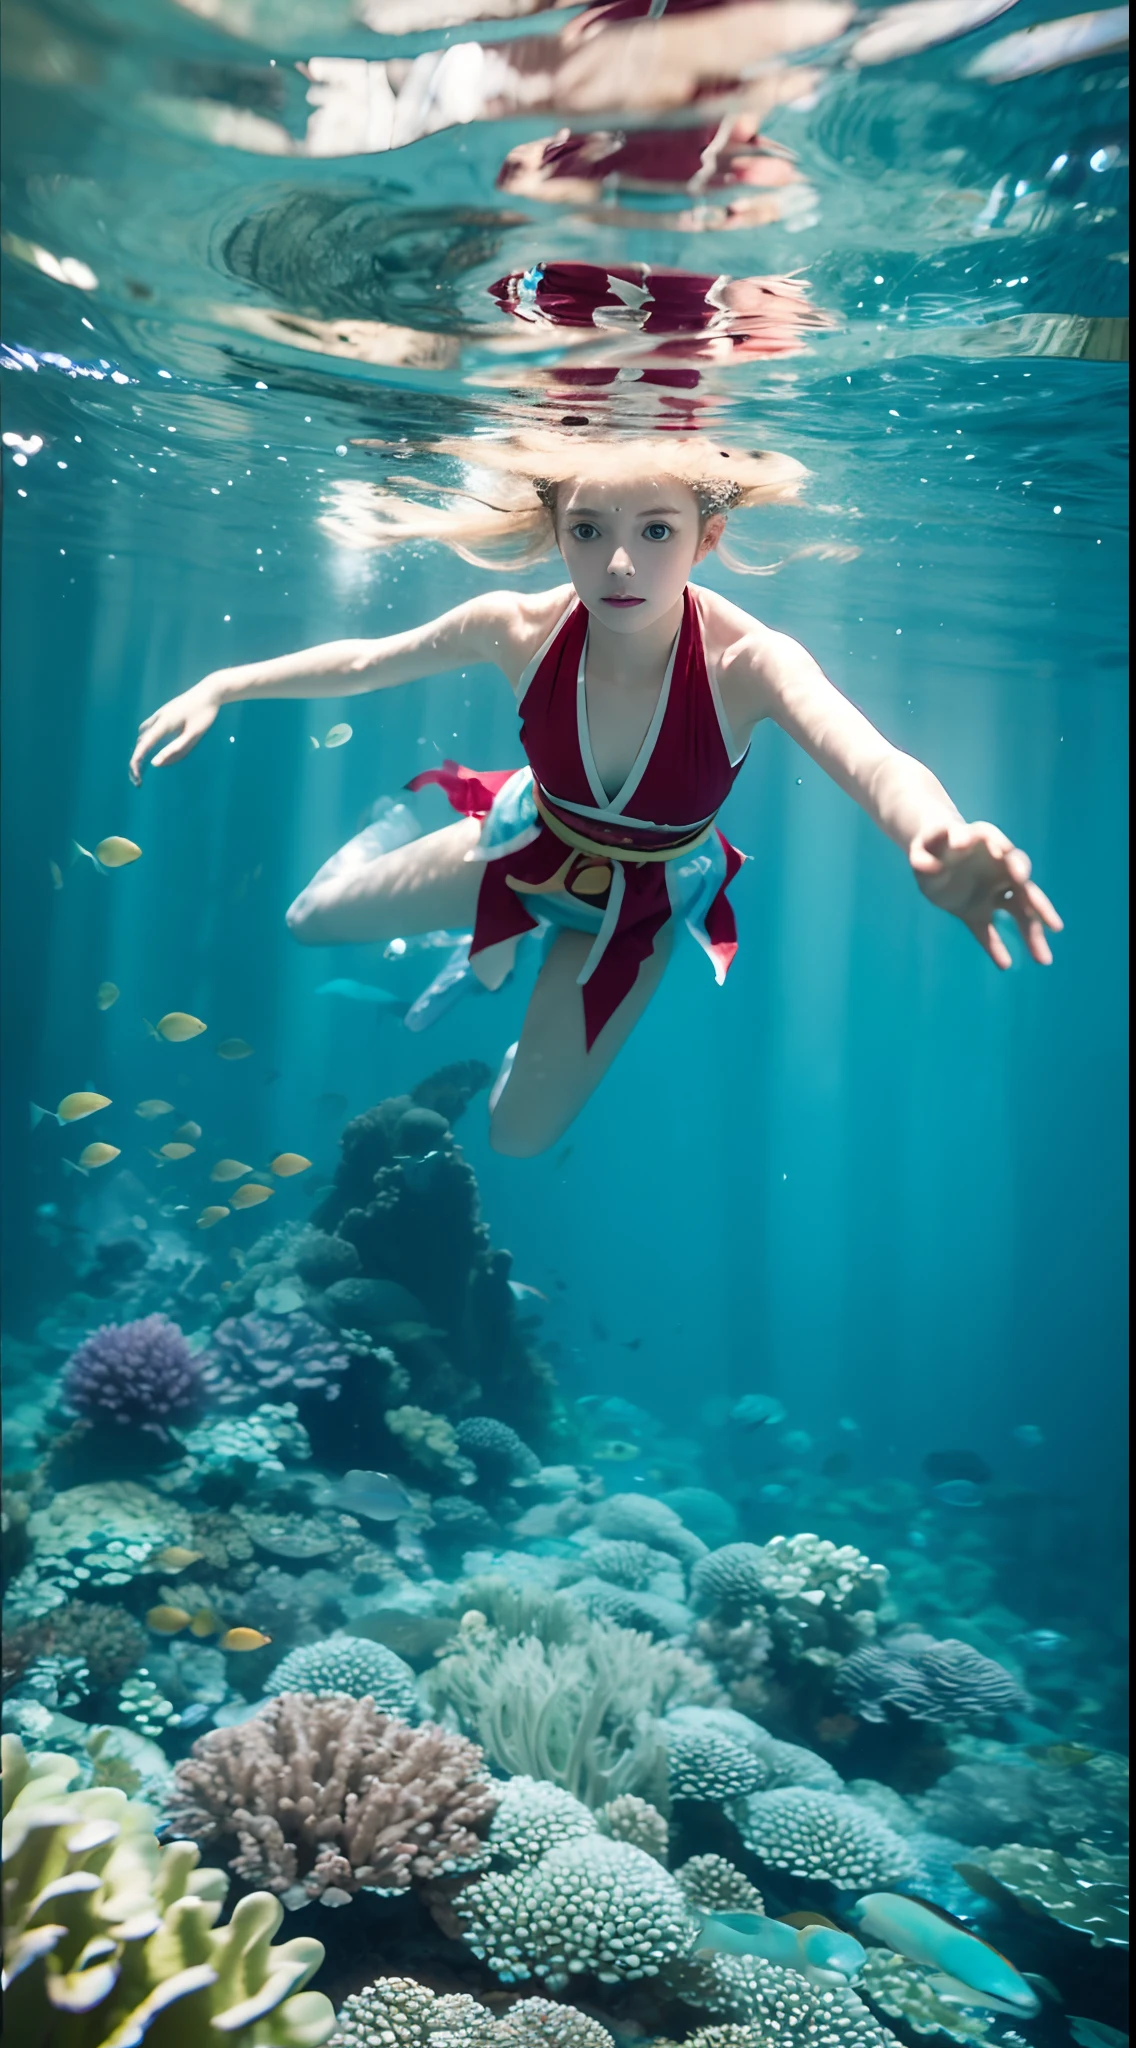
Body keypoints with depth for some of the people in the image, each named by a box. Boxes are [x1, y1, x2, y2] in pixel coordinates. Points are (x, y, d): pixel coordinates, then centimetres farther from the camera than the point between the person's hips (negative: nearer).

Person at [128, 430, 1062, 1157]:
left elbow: (878, 764, -57)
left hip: (647, 893, -2)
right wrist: (224, 684, -13)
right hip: (532, 840, 2)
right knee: (311, 921, 13)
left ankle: (491, 958, 39)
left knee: (519, 1134, 8)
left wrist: (943, 836, -79)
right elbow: (364, 661, -9)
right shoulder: (519, 627, -29)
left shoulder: (747, 662, -37)